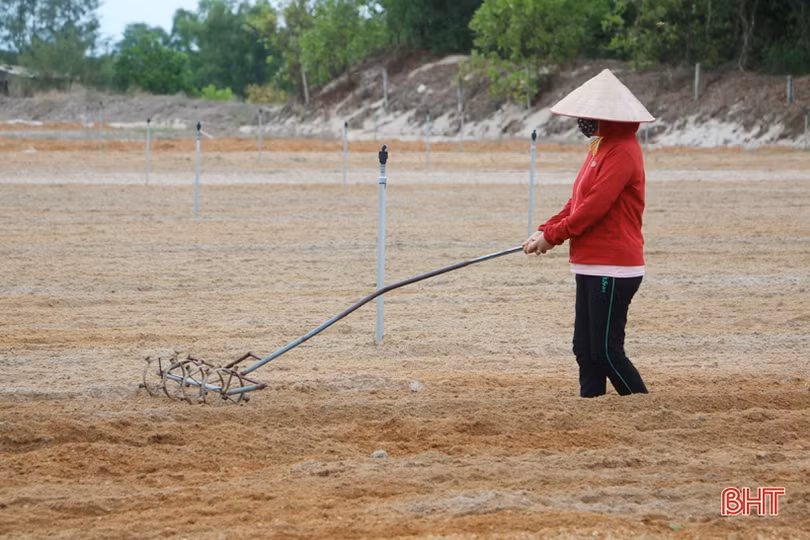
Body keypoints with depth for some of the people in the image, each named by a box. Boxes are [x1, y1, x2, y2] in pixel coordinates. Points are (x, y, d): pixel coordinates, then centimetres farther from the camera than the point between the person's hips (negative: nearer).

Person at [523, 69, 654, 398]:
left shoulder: (621, 152, -15)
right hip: (591, 267, 10)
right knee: (585, 349, 10)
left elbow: (595, 206, -20)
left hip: (612, 269, -10)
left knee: (606, 351, -8)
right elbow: (578, 201, 19)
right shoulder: (599, 148, 17)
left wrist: (553, 236, -12)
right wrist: (546, 230, 6)